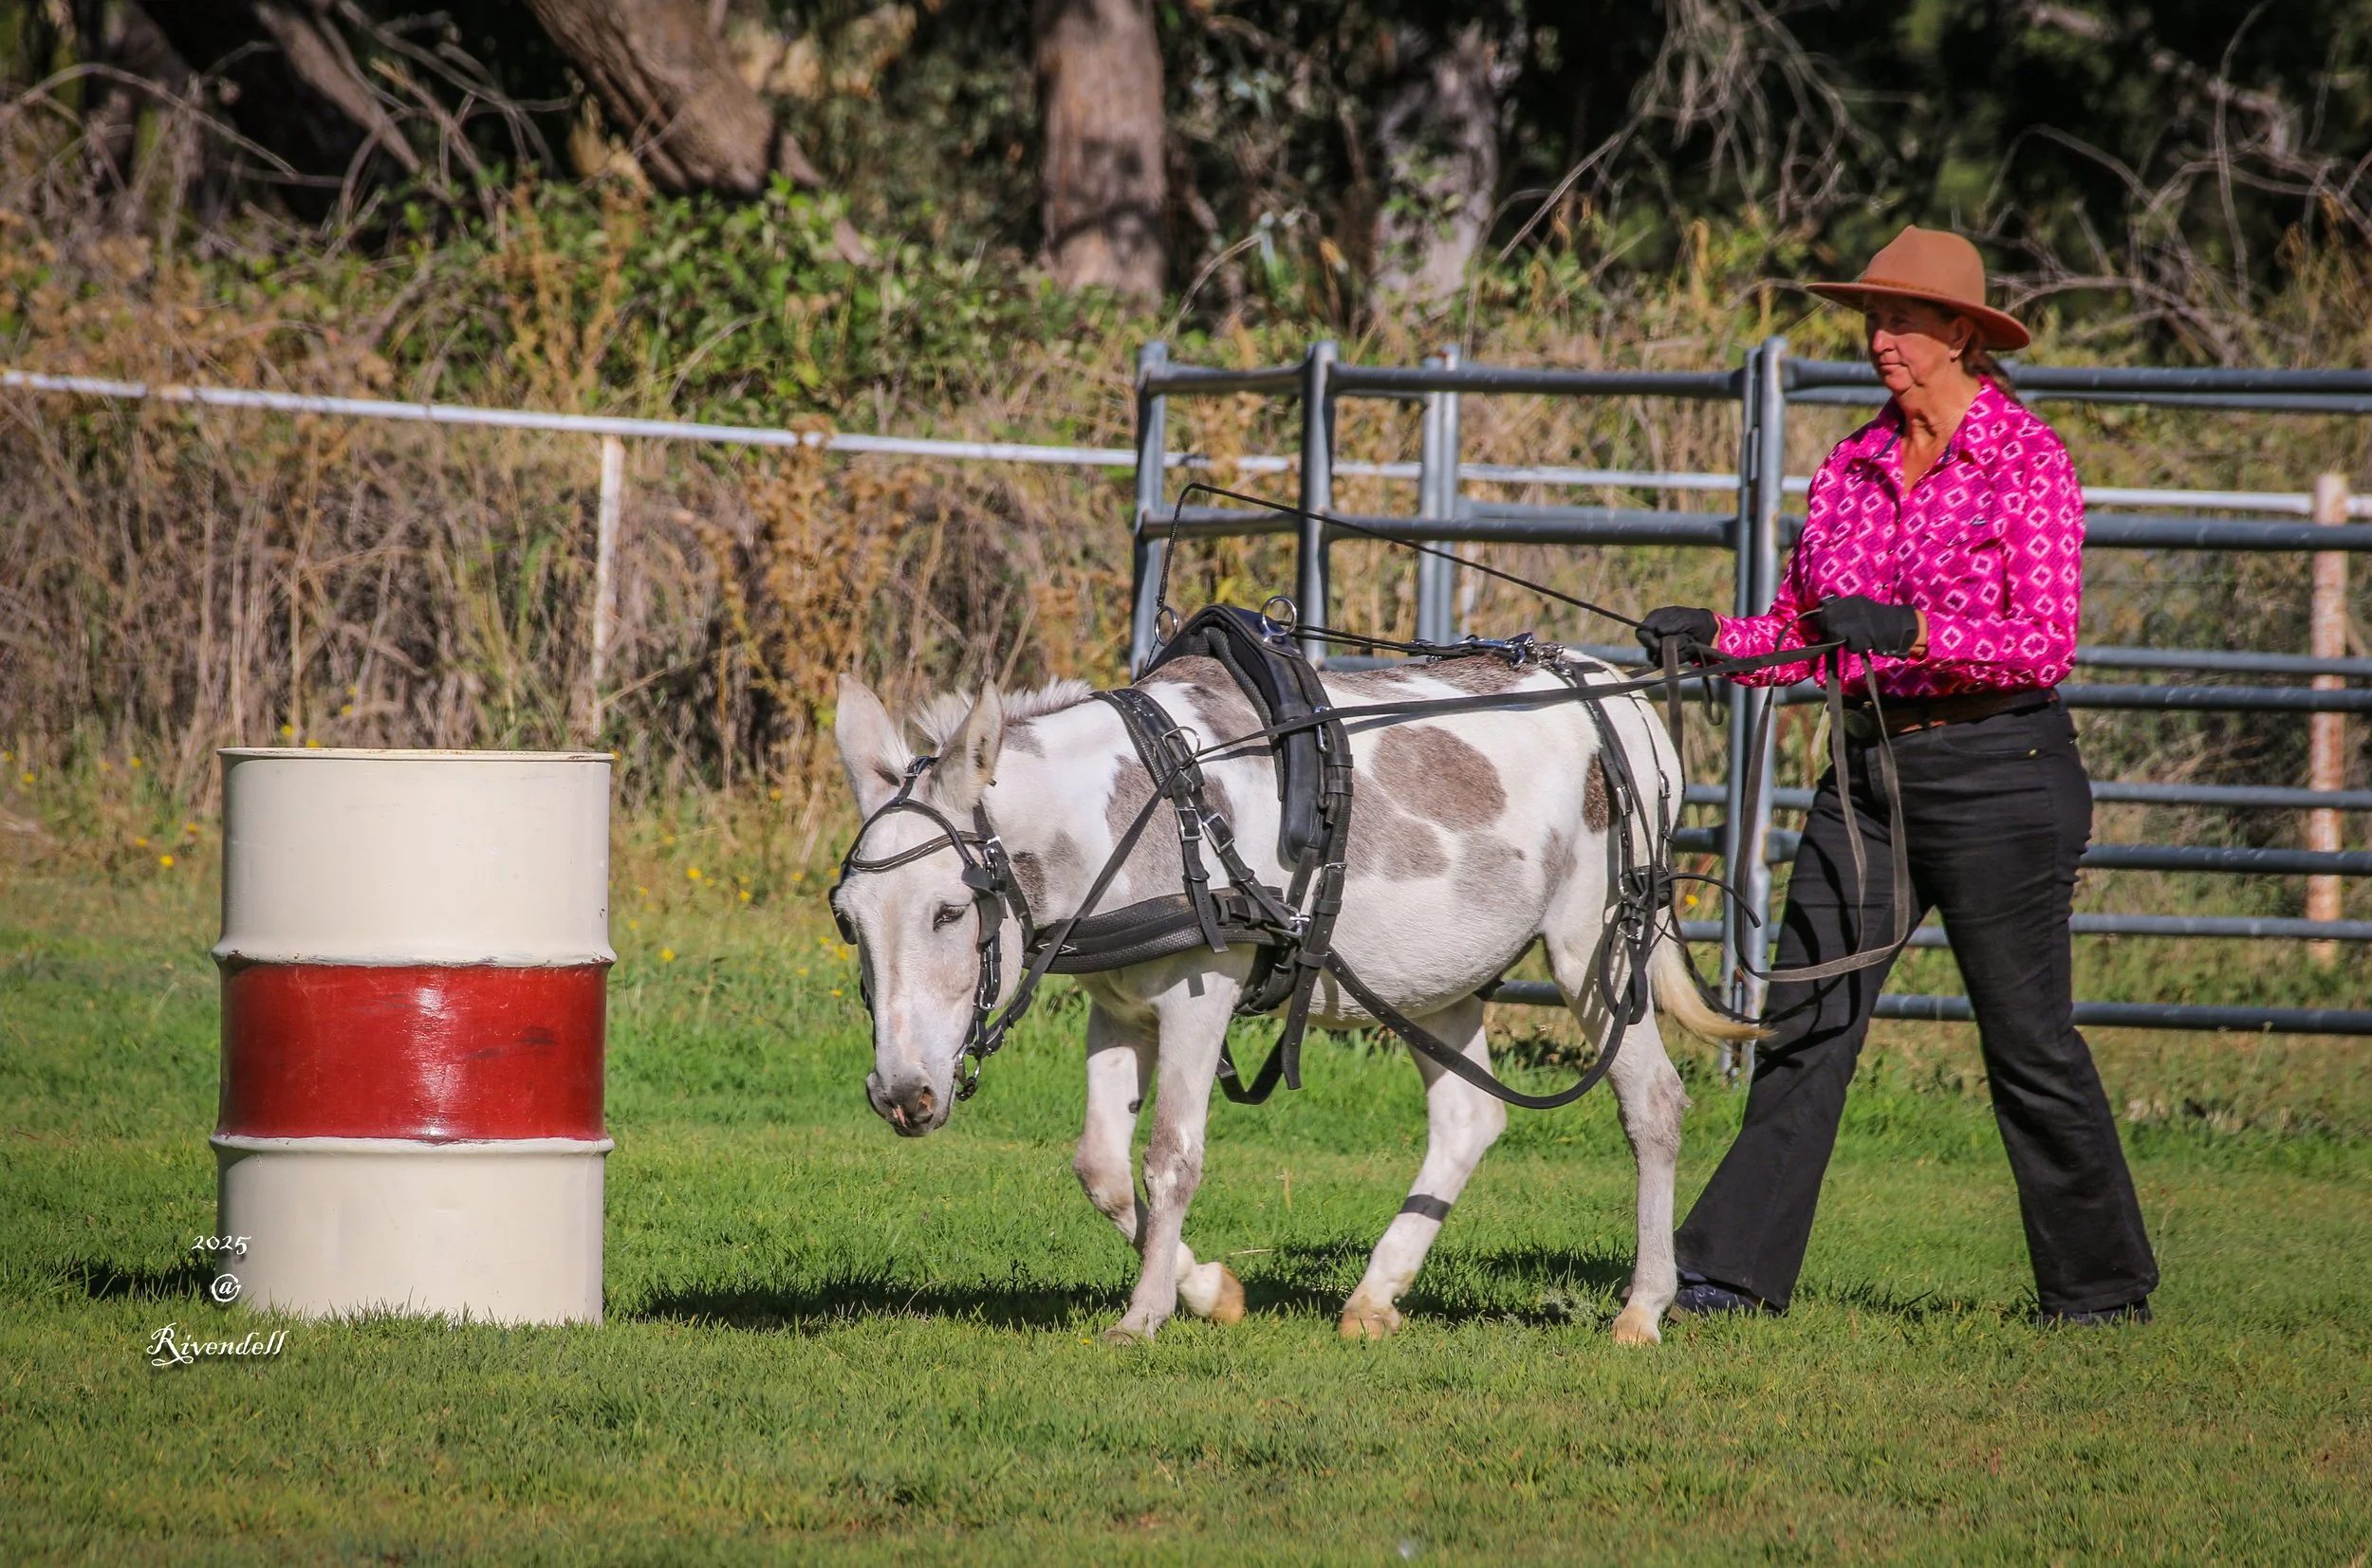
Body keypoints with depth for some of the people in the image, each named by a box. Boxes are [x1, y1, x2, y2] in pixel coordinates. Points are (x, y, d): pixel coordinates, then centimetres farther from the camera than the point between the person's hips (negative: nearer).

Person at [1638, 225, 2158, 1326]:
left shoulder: (2027, 463, -8)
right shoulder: (1852, 468, 10)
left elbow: (2046, 643, -16)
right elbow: (1801, 636, 14)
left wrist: (1910, 629, -29)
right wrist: (1710, 639, -5)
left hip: (1997, 772, -6)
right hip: (1869, 768, 6)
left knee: (2028, 1037, 1)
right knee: (1803, 1024, 1)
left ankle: (2101, 1286, 13)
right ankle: (1737, 1270, 3)